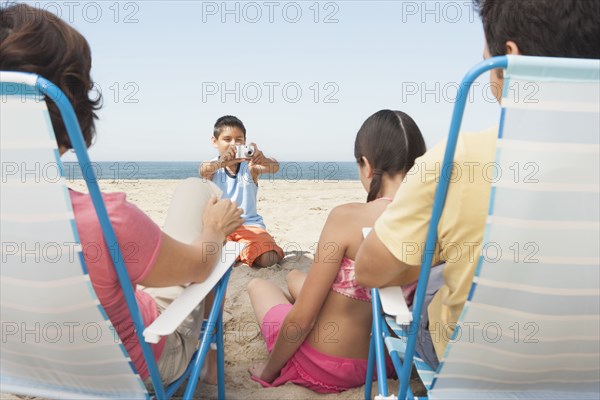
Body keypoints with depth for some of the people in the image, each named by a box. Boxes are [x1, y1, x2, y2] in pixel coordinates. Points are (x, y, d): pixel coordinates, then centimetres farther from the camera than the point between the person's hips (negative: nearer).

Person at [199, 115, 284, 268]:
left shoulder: (251, 166, -1)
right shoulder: (213, 166, -1)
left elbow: (274, 167, -21)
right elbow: (204, 170, -26)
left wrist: (263, 160, -47)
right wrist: (221, 162, -50)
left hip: (248, 225, 0)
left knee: (268, 258, -23)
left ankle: (240, 251, 8)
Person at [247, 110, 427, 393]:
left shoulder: (347, 217, -26)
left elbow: (301, 318, -20)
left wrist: (268, 371, -2)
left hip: (323, 368, -6)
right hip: (385, 360, 6)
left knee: (258, 285, 23)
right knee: (294, 276, 28)